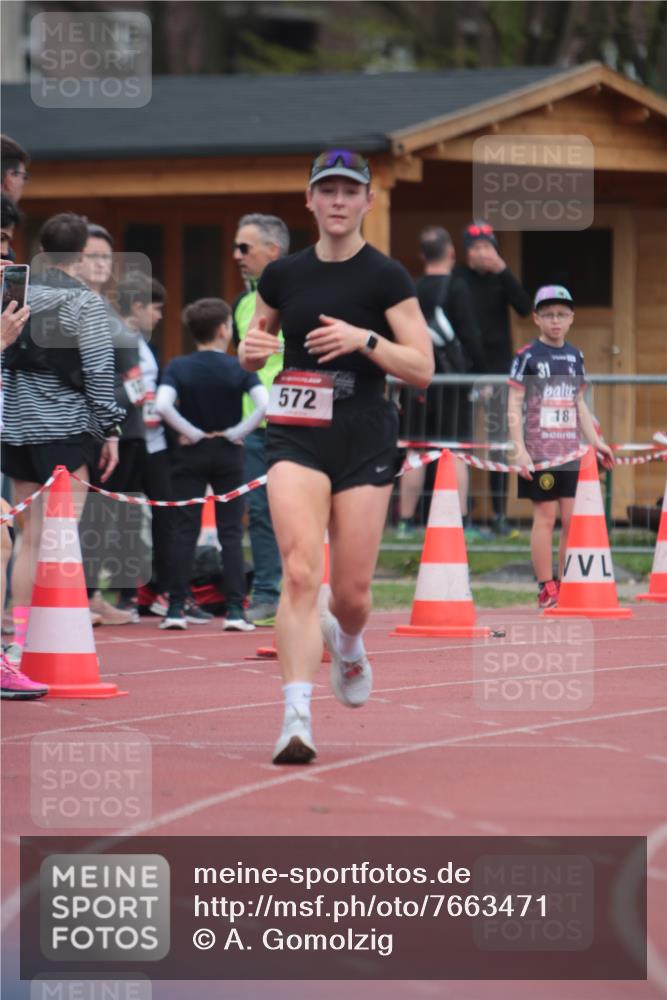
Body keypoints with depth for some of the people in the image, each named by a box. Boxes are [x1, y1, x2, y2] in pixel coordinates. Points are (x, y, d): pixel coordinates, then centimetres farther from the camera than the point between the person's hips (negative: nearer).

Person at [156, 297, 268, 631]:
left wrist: (192, 432, -9)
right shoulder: (239, 368, -5)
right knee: (231, 533, 3)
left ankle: (176, 609, 1)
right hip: (228, 454, 0)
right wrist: (236, 432, -8)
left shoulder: (178, 367, -5)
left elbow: (163, 406, -20)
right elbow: (264, 405, -18)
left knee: (184, 532, 4)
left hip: (190, 453, 0)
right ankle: (235, 611, -2)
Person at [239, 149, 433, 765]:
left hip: (364, 439, -1)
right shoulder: (283, 275, 7)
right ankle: (297, 717, -22)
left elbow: (422, 369, -5)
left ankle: (347, 644, 41)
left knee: (352, 593, 3)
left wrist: (364, 339, -20)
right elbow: (252, 353, 20)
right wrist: (253, 349, -4)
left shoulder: (386, 278, -2)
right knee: (301, 572, -18)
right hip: (296, 437, 1)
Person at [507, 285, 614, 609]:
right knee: (545, 516, -4)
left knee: (572, 518, 3)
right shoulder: (527, 356, -3)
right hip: (539, 452, -5)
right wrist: (520, 449, -12)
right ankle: (546, 588, 0)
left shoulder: (575, 357, 12)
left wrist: (595, 441, 14)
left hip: (571, 452, 5)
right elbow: (514, 406, -5)